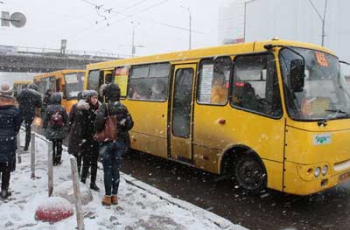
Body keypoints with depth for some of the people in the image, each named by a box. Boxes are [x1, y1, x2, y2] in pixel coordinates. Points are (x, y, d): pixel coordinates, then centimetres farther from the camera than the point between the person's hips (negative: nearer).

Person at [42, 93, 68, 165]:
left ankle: (53, 161, 13)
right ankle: (58, 161, 15)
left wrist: (44, 128, 8)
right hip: (60, 132, 1)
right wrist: (65, 127, 12)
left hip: (51, 131, 0)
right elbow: (66, 119, 0)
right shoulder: (62, 108, -7)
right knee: (59, 146, 10)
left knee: (52, 146, 9)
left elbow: (45, 119, -2)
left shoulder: (49, 108, -8)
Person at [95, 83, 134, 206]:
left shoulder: (104, 107, -9)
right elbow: (130, 124, 0)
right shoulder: (123, 108, 2)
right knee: (116, 169, 12)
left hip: (107, 142, -4)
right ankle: (114, 196, 19)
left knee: (107, 170, 5)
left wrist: (99, 131, -1)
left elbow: (99, 121, -21)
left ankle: (108, 197, 12)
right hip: (120, 142, 4)